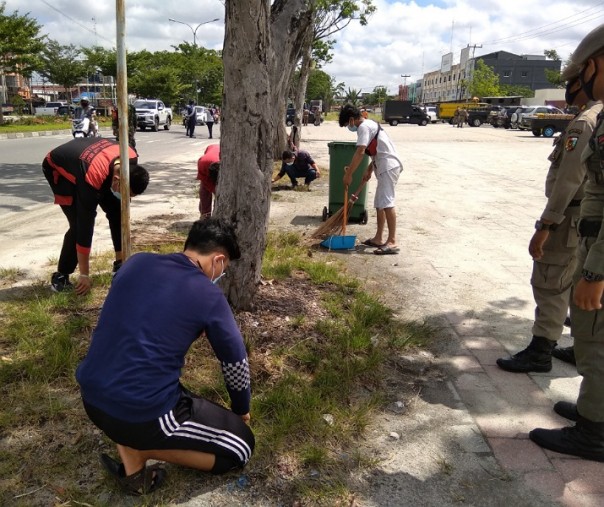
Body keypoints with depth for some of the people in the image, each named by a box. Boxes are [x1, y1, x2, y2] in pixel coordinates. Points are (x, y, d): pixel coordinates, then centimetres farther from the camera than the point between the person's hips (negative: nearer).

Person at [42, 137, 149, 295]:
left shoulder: (131, 159, -28)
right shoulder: (93, 177, -43)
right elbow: (85, 224, -37)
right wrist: (84, 275, -31)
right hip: (58, 167, -6)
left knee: (116, 209, -5)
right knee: (79, 223, -19)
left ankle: (121, 263, 8)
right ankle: (60, 276, -4)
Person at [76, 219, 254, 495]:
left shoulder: (136, 262, 6)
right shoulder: (208, 295, -7)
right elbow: (236, 363, 5)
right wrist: (241, 410, 25)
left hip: (91, 397, 5)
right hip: (144, 413, -5)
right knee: (241, 445, 11)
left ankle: (130, 458, 19)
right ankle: (138, 446, 4)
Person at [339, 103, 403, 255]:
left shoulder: (363, 127, -9)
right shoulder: (370, 124, 22)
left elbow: (360, 153, -20)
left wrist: (349, 174, -16)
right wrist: (369, 170, 27)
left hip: (388, 167, -11)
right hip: (386, 167, 11)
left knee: (387, 203, -15)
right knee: (380, 204, 13)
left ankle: (392, 242, -18)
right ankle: (378, 238, 18)